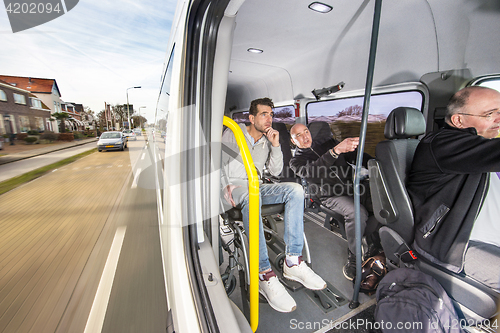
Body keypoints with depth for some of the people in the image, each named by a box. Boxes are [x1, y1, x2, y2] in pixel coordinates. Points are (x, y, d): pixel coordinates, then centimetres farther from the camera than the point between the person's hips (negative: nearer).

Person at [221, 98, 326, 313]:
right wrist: (226, 187, -15)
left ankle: (292, 262, -24)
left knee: (295, 189, -22)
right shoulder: (232, 134, 4)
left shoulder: (267, 140, 16)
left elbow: (275, 172, 9)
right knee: (251, 195, -42)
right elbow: (219, 164, 0)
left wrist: (275, 145, -2)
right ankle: (264, 275, -37)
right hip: (235, 187, -4)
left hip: (256, 187, 5)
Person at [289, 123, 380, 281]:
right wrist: (335, 151, -32)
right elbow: (311, 172, -18)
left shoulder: (329, 144, 20)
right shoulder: (296, 161, 5)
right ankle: (353, 259, -11)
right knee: (357, 212, -30)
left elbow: (355, 156, 18)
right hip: (331, 196, -4)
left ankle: (373, 249, -4)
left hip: (354, 186, 5)